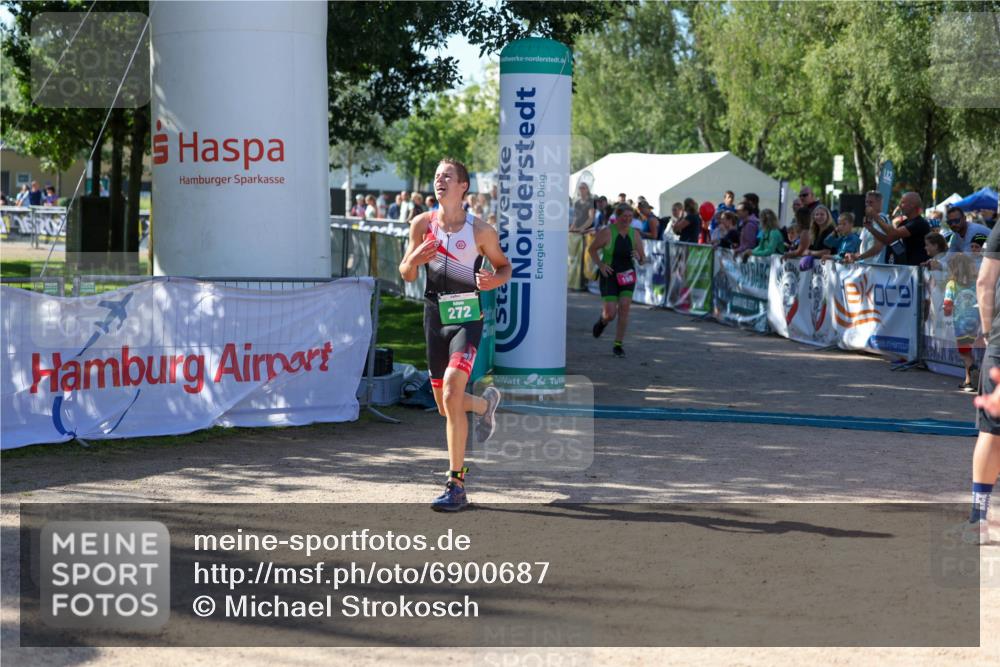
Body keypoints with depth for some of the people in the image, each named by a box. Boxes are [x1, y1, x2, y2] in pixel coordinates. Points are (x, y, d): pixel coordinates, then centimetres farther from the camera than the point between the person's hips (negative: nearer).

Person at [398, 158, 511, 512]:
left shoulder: (480, 230, -6)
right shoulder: (422, 223, 2)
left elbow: (503, 266, 8)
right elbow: (406, 275, 9)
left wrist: (493, 281, -15)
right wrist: (414, 260, -15)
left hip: (466, 318, -4)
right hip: (434, 314, 5)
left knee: (451, 395, -21)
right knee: (444, 406, 13)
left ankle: (457, 485, -14)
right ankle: (486, 403, 51)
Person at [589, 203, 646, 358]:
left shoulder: (634, 234, -1)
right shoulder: (607, 232, -12)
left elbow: (642, 260, 5)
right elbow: (592, 249, 0)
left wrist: (639, 257, -19)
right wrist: (600, 265, -12)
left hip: (627, 275, 3)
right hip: (609, 275, -3)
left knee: (624, 308, -10)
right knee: (611, 313, -8)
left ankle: (618, 345, 2)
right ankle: (603, 320, 31)